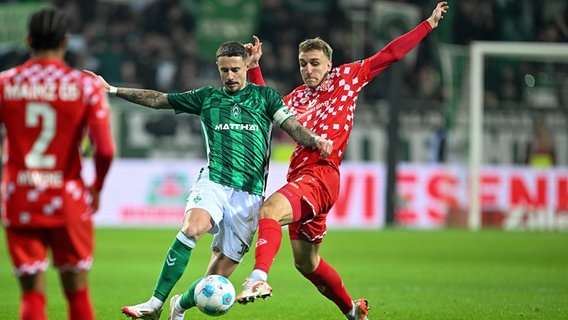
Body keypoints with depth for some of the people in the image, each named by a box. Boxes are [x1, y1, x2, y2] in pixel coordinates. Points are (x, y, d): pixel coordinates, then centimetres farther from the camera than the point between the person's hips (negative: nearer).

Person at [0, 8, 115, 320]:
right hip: (68, 201, -1)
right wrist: (96, 189, 7)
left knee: (32, 294, 3)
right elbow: (105, 150, -11)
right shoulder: (86, 86, -3)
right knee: (77, 293, 12)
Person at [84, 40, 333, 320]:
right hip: (213, 182, 0)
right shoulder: (207, 97, 15)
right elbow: (158, 99, 18)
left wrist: (315, 141, -21)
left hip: (249, 194, 0)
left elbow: (292, 127, 0)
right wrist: (112, 90, 14)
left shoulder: (265, 96, 11)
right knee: (192, 228, -33)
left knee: (220, 275, -2)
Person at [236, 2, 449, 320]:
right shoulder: (299, 95, 21)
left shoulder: (347, 77, 7)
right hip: (300, 177, 8)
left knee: (269, 209, -35)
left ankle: (259, 278, -52)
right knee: (306, 264, 16)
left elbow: (390, 54, 9)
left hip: (321, 177, -8)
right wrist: (254, 67, 27)